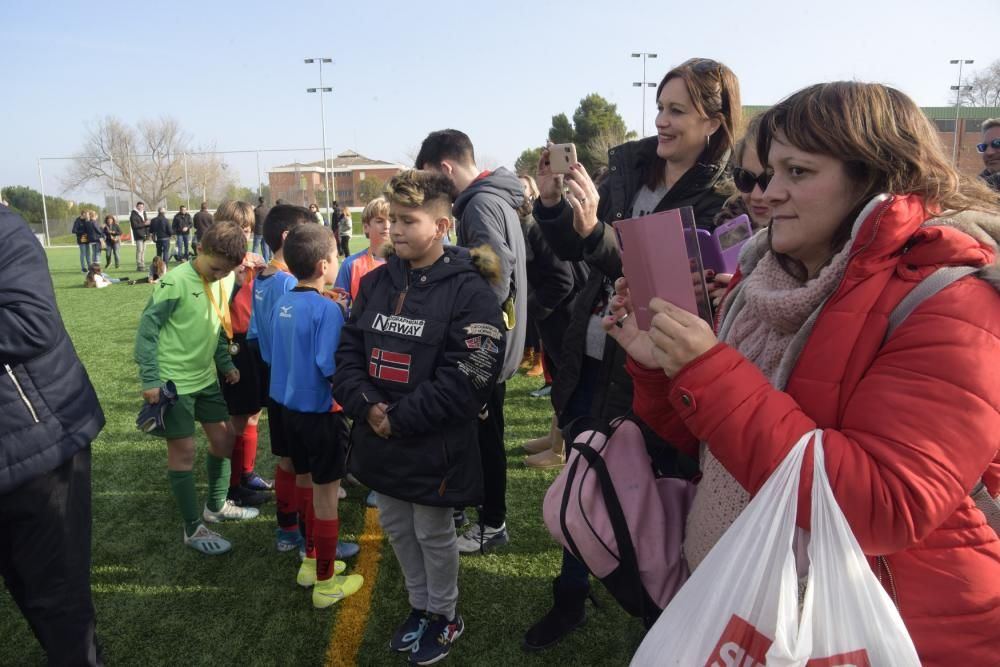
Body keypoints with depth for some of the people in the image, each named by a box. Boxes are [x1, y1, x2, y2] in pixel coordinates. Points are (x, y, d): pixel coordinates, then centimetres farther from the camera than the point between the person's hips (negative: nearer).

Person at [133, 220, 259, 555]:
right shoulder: (176, 282, -19)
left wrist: (226, 364, 7)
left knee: (224, 438, 14)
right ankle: (193, 528, 14)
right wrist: (150, 380, -16)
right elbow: (147, 330, -16)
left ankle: (216, 506, 35)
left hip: (206, 378, 7)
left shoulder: (223, 281, 2)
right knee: (183, 450, 2)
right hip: (173, 382, -7)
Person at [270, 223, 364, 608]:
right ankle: (326, 583, 17)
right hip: (321, 411, -8)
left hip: (290, 405, 8)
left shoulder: (283, 303, 2)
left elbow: (285, 353, 10)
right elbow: (330, 367, -25)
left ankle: (311, 561, 38)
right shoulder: (327, 309, -21)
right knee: (325, 494, 4)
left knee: (306, 482, 21)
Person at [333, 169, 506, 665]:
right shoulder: (376, 282, 5)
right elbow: (348, 351, 5)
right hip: (379, 437, 7)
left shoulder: (469, 290, -15)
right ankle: (420, 606, 44)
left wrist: (401, 418, -20)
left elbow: (463, 379, -21)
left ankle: (444, 616, 37)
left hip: (435, 444, -6)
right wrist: (366, 404, -12)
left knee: (433, 532, 12)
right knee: (395, 526, 21)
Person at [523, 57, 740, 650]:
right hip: (590, 355, 5)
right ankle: (570, 599, 37)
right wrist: (551, 203, -10)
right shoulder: (628, 165, 4)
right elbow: (571, 251, 8)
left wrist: (594, 229, -30)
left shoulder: (722, 197, -12)